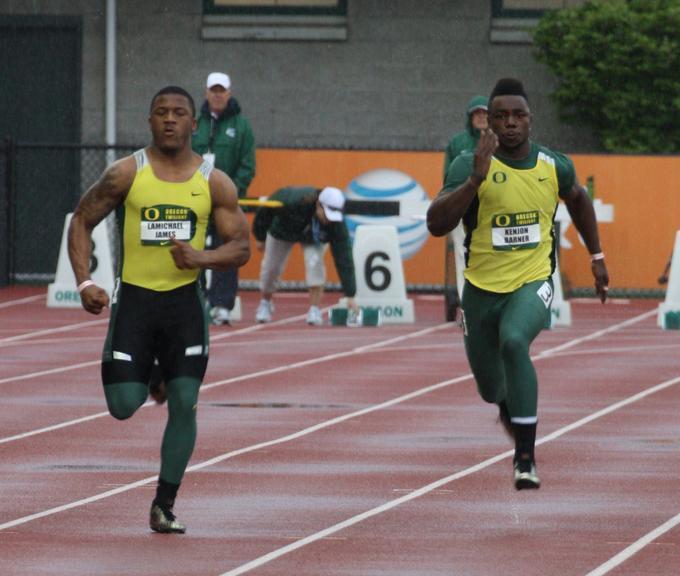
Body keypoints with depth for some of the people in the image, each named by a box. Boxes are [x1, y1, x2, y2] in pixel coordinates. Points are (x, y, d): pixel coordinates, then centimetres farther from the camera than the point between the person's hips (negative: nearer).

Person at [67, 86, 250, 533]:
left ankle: (165, 506, 5)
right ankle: (150, 376, 31)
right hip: (134, 298, -1)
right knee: (123, 407, -7)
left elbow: (241, 248, 3)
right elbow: (82, 221, 3)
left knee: (185, 403, -6)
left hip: (185, 299, 1)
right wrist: (84, 282, -10)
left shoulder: (215, 183, 0)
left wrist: (202, 257, -17)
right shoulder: (127, 174, -3)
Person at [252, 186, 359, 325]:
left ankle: (315, 310, -15)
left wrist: (350, 296, -42)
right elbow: (266, 209, -22)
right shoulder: (291, 201, -44)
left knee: (315, 261, -26)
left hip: (315, 236, 0)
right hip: (283, 229, 0)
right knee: (271, 267, 7)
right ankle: (265, 303, 37)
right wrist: (260, 238, -7)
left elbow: (344, 259, -38)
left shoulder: (336, 223, -39)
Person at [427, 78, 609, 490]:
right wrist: (475, 180, -35)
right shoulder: (471, 166, -13)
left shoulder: (555, 166, -3)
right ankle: (509, 406, 58)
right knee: (489, 387, 16)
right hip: (483, 287, 1)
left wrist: (597, 256, 23)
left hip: (533, 283, -1)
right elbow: (436, 224, -25)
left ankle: (526, 456, -28)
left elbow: (578, 200, 21)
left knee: (514, 342, -32)